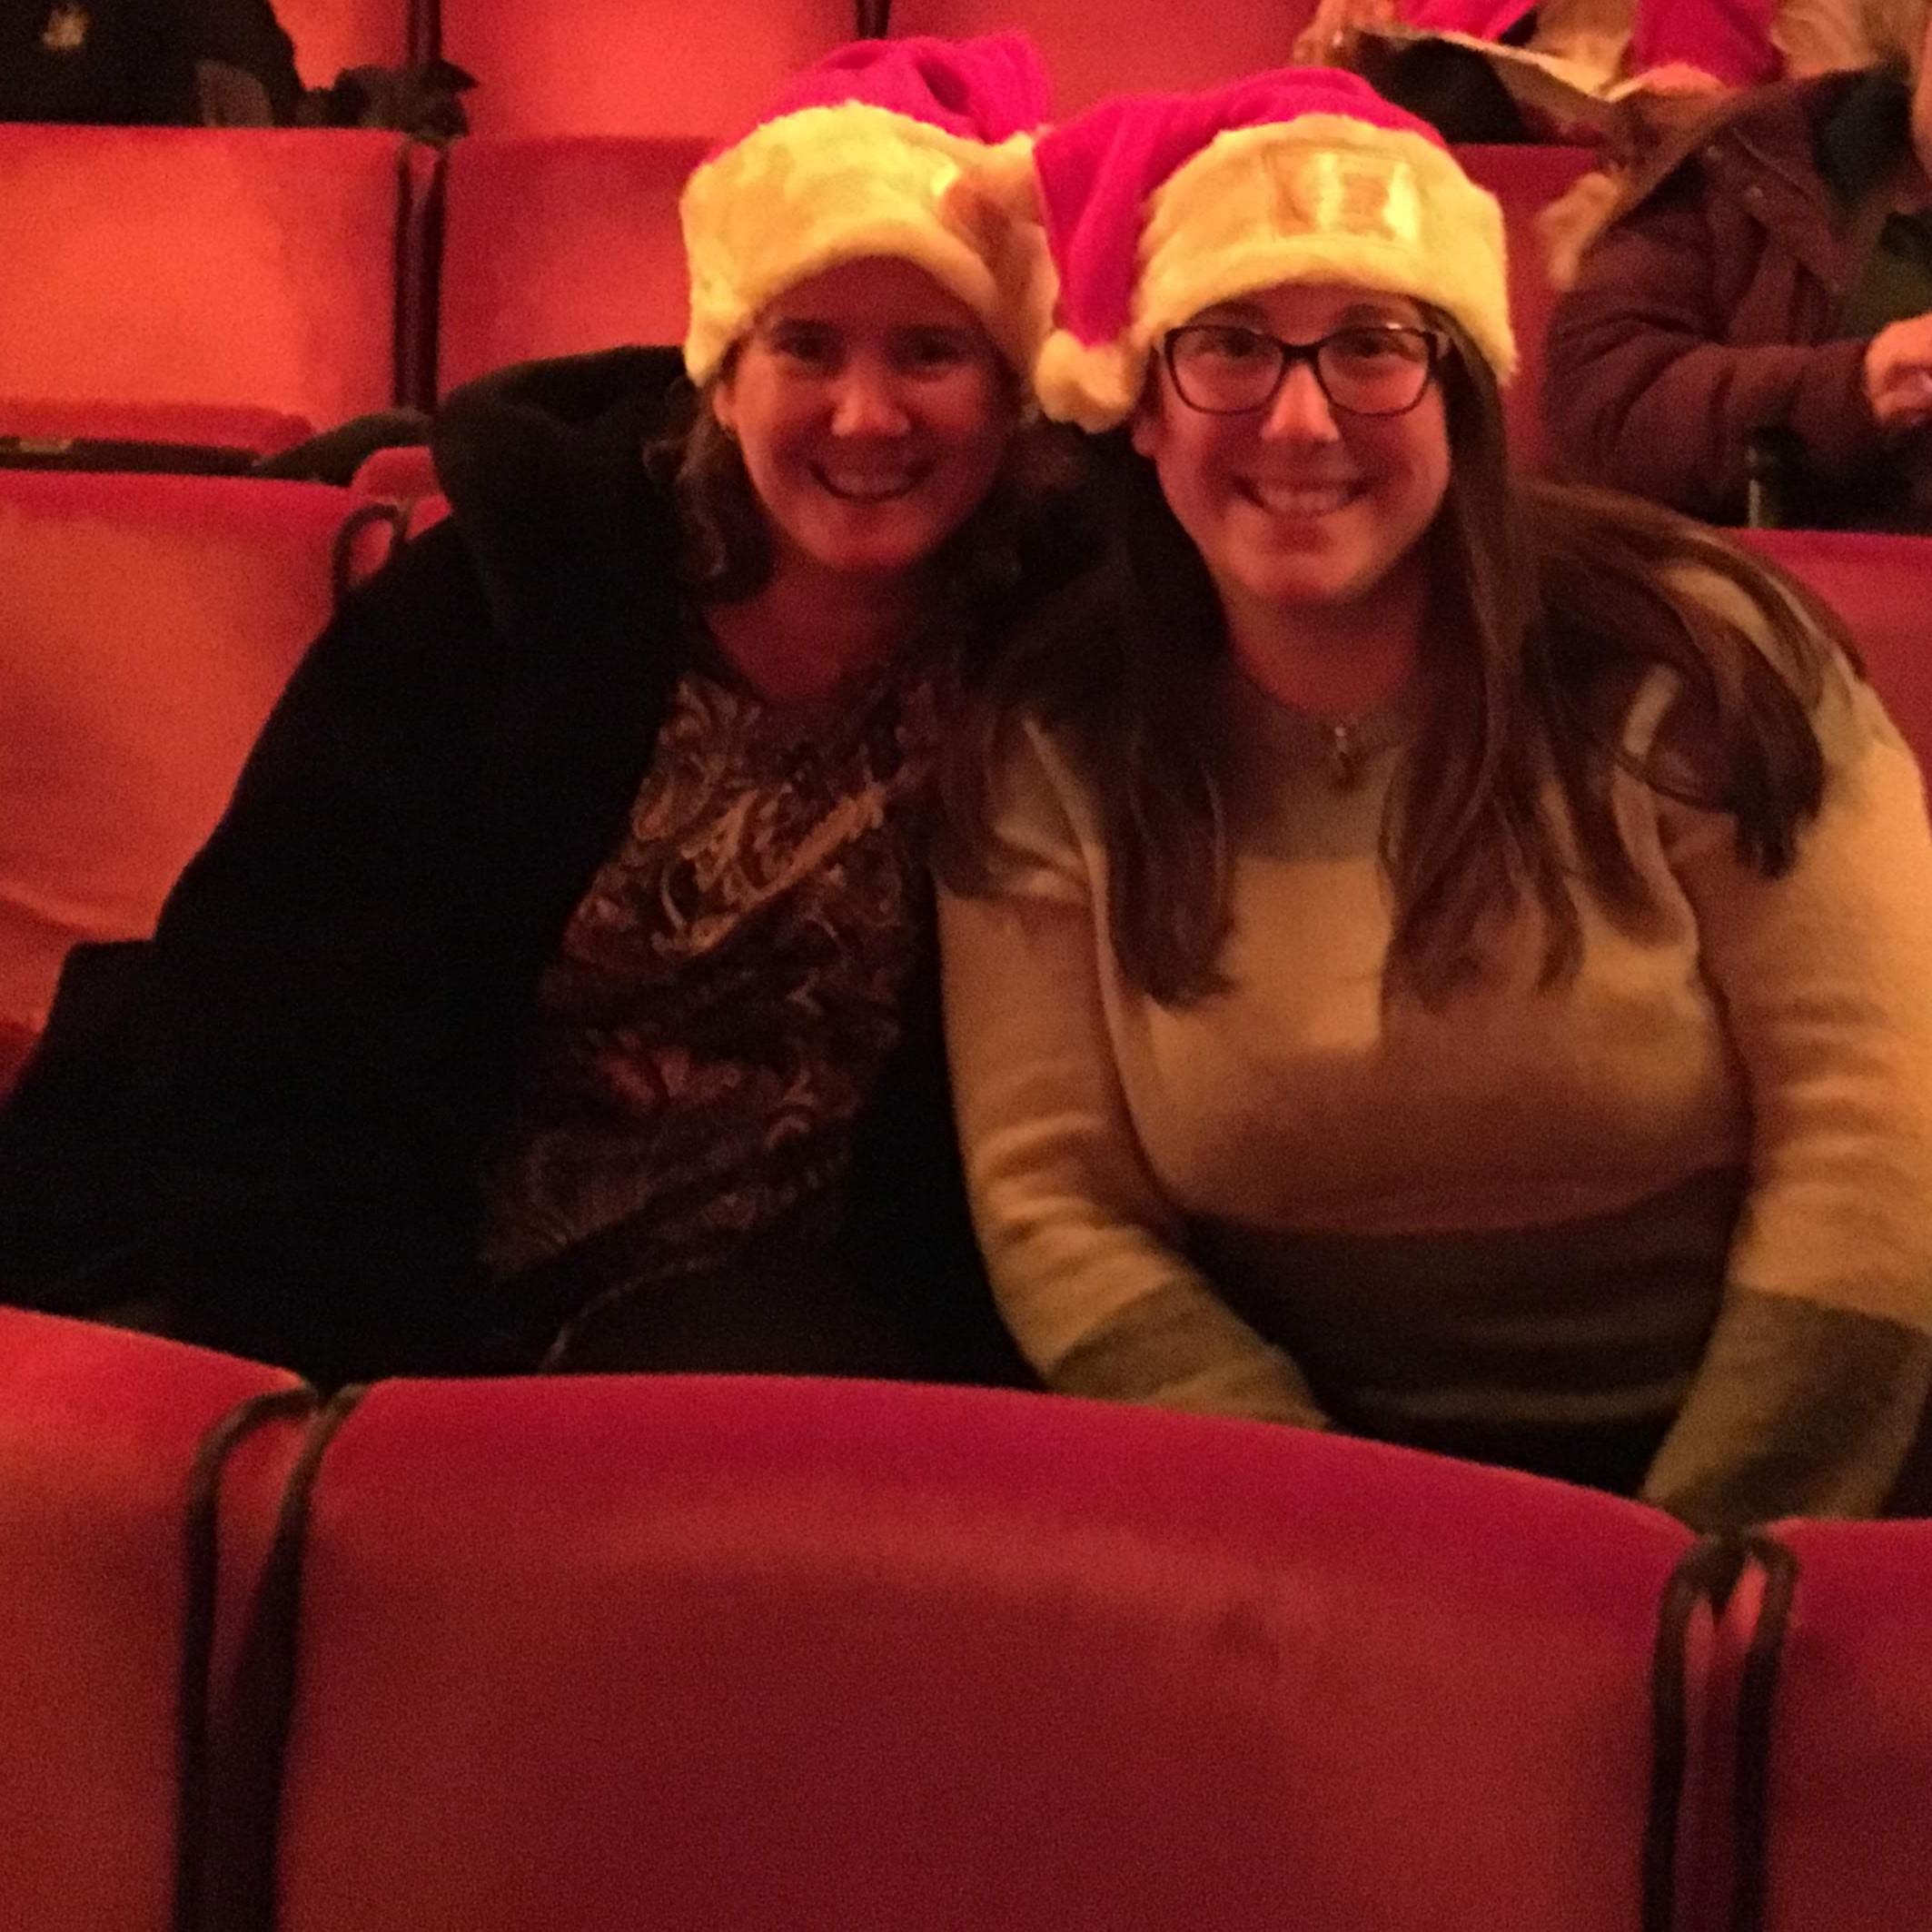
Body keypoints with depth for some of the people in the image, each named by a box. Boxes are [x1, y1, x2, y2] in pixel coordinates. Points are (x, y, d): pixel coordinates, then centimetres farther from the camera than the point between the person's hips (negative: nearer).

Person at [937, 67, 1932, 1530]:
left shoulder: (1688, 662, -7)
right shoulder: (1055, 742, -2)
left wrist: (1699, 1565, -16)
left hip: (1734, 1471, -1)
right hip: (1322, 1494, 2)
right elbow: (1051, 1200, -3)